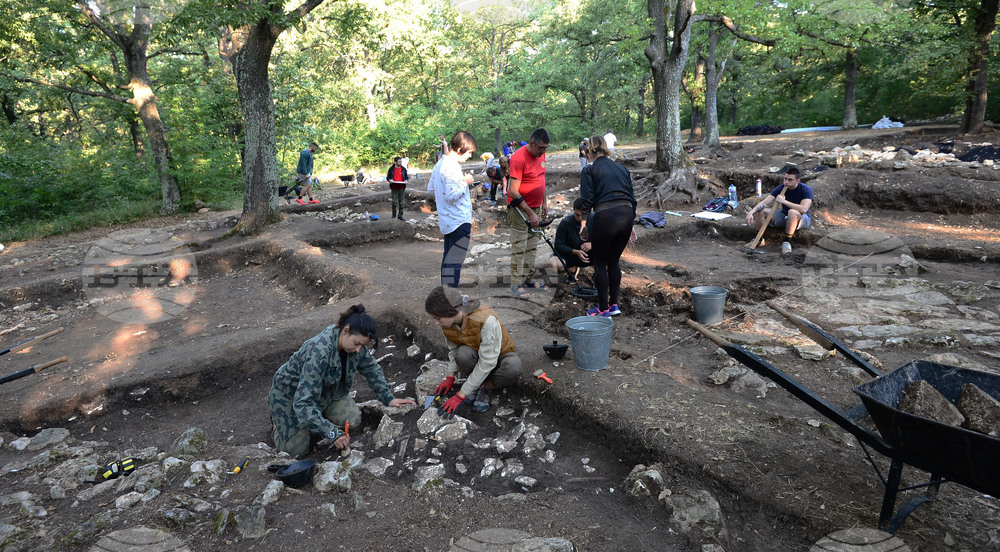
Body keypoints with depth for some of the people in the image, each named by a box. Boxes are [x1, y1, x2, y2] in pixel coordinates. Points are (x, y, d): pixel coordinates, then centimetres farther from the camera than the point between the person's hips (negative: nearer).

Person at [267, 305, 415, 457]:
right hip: (291, 392, -6)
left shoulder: (354, 340, -19)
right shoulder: (319, 352, -41)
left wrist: (388, 398, -2)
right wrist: (332, 432, -42)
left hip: (325, 389, 6)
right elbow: (303, 403, -39)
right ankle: (277, 421, 16)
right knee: (297, 449, -14)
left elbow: (371, 368, 2)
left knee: (354, 421, -12)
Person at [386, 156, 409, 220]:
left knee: (402, 203, 2)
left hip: (402, 188, 2)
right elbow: (387, 177, 8)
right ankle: (394, 214, 18)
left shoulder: (403, 169, 6)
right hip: (394, 188, -2)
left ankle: (400, 216, 12)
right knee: (394, 202, -4)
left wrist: (406, 180, -7)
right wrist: (390, 180, -14)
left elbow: (406, 177, 15)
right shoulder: (391, 169, 1)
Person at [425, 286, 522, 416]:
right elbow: (452, 349, 1)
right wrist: (450, 377, -11)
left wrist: (460, 395, -31)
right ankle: (473, 382, -4)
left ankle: (486, 387, -8)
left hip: (500, 355, -3)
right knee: (464, 353, -33)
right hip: (475, 354, 3)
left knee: (513, 368, -38)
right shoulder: (447, 322, -18)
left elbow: (487, 363, -34)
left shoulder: (486, 321, -37)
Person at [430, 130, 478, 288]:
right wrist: (465, 182, -14)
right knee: (454, 261, -4)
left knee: (448, 257, 17)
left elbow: (430, 188, 21)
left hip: (447, 221, 10)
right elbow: (452, 195, -25)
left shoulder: (440, 163, 12)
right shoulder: (452, 167, -20)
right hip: (459, 221, -10)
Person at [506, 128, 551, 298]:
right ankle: (516, 284, 5)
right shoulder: (518, 158, -21)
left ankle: (529, 279, 24)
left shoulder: (541, 154, 5)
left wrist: (544, 202, 16)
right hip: (520, 209, -8)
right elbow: (513, 191, -23)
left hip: (535, 207, 8)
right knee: (519, 248, -3)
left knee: (532, 246, 13)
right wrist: (530, 213, -22)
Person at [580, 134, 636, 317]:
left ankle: (603, 310, 13)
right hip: (626, 215, 6)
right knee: (614, 261, 19)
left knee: (600, 263, 9)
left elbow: (587, 199, -5)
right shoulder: (621, 168, 20)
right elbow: (632, 197, 18)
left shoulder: (589, 170, 4)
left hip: (605, 217, -5)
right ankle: (614, 305, 25)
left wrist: (584, 221, 6)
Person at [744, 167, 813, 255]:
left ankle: (787, 242, -26)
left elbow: (804, 209, -34)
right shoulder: (781, 188, -7)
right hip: (784, 217, 5)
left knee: (793, 212, -40)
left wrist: (784, 201, -33)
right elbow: (764, 202, -15)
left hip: (801, 219, -5)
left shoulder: (806, 189, -18)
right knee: (761, 211, -13)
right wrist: (751, 212, -33)